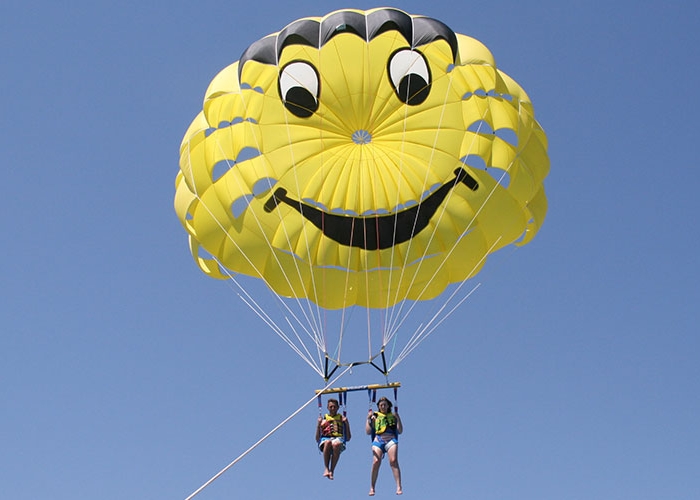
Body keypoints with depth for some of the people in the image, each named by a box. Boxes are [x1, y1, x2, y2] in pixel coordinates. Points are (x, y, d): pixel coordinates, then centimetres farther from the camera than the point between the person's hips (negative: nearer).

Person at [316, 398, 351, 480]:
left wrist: (347, 423, 5)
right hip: (325, 439, 1)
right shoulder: (324, 419, 23)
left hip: (338, 438, 0)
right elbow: (317, 439, 15)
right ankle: (326, 469, -34)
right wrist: (319, 424, 4)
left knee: (336, 444, -39)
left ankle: (332, 470, -35)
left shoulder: (341, 418, 23)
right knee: (328, 442, -38)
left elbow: (348, 438, 15)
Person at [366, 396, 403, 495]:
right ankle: (372, 488, -10)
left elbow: (400, 431, 13)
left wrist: (398, 418, 4)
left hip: (391, 440, 0)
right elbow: (368, 432, 12)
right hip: (378, 440, 0)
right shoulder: (375, 416, 20)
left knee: (393, 461, -21)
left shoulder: (393, 416, 20)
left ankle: (399, 487, -25)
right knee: (376, 462, -19)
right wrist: (368, 418, 6)